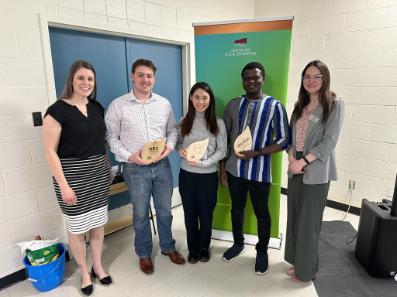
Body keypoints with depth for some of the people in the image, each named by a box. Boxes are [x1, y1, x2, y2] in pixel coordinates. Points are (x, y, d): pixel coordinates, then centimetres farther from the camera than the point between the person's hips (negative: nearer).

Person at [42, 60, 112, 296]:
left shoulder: (97, 107, 6)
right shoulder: (58, 110, -13)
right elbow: (50, 151, -13)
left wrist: (108, 168, 13)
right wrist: (63, 185, -16)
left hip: (99, 173, 5)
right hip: (72, 175, -5)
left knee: (98, 224, 16)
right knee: (77, 228, 10)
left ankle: (98, 266, 37)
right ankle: (84, 273, 33)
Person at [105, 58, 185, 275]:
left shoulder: (164, 103, 4)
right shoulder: (118, 106, -6)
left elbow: (172, 130, 11)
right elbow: (111, 137, -3)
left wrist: (169, 147, -9)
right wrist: (129, 156, -16)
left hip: (162, 165, 3)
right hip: (135, 169, -2)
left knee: (164, 210, 16)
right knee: (141, 214, 12)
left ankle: (168, 247, 39)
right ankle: (144, 254, 34)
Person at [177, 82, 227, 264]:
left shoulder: (218, 123, -3)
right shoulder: (183, 122, 2)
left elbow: (222, 151, -6)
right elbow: (177, 143, 9)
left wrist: (204, 162, -20)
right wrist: (180, 151, -15)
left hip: (208, 175, -1)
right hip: (186, 174, 2)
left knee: (206, 214, 12)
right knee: (190, 214, 13)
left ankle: (204, 248, 36)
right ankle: (193, 249, 34)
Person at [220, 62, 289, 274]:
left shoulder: (275, 106, -7)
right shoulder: (233, 104, 3)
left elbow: (283, 141, -9)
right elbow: (224, 137, 6)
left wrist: (255, 153, -21)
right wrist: (222, 168, 4)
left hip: (259, 172, -3)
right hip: (234, 169, 3)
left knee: (262, 213, 13)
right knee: (237, 209, 19)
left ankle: (262, 251, 36)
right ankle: (238, 243, 43)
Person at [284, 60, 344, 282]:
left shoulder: (335, 105, -6)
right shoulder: (300, 106, 13)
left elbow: (329, 141, -13)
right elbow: (291, 136, 11)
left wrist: (303, 161, -17)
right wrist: (291, 157, -7)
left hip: (316, 173, -5)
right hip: (296, 171, 6)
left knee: (308, 222, 4)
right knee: (295, 218, 13)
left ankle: (306, 269, 23)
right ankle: (297, 261, 32)